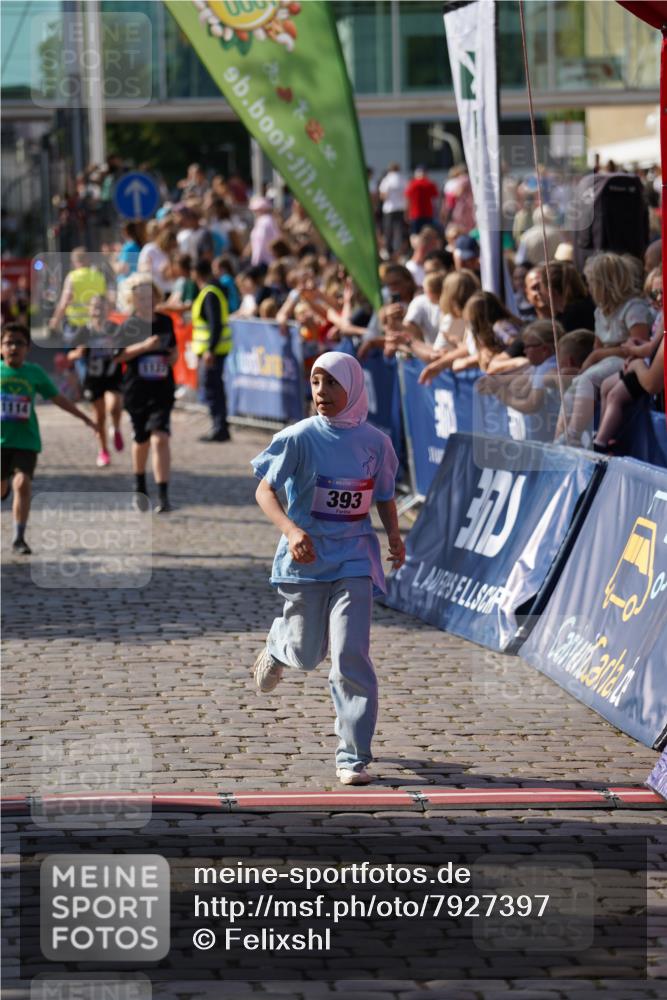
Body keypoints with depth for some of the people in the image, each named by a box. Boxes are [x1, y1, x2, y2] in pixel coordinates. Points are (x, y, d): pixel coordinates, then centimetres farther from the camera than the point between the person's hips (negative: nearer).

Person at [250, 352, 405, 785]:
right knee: (308, 655, 12)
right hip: (305, 559, -1)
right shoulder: (299, 438, -9)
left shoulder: (375, 442, -1)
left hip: (354, 560, 1)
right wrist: (291, 530, -29)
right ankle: (278, 646, 51)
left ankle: (353, 756, -4)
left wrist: (394, 536, -3)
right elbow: (264, 491, -11)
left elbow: (384, 497, 14)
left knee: (351, 655, -12)